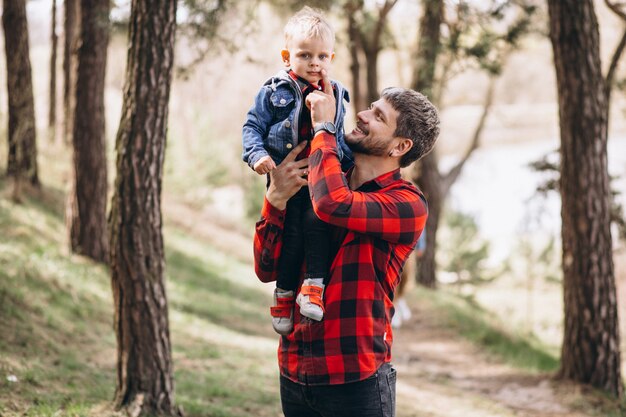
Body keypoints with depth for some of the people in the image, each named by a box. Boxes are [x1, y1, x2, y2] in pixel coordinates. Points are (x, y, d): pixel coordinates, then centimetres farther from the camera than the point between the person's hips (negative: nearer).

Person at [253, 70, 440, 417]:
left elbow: (334, 204, -30)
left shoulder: (407, 205, -10)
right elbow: (268, 269, 5)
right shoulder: (310, 188, 8)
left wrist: (323, 126, -16)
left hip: (356, 380, -5)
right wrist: (276, 199, -10)